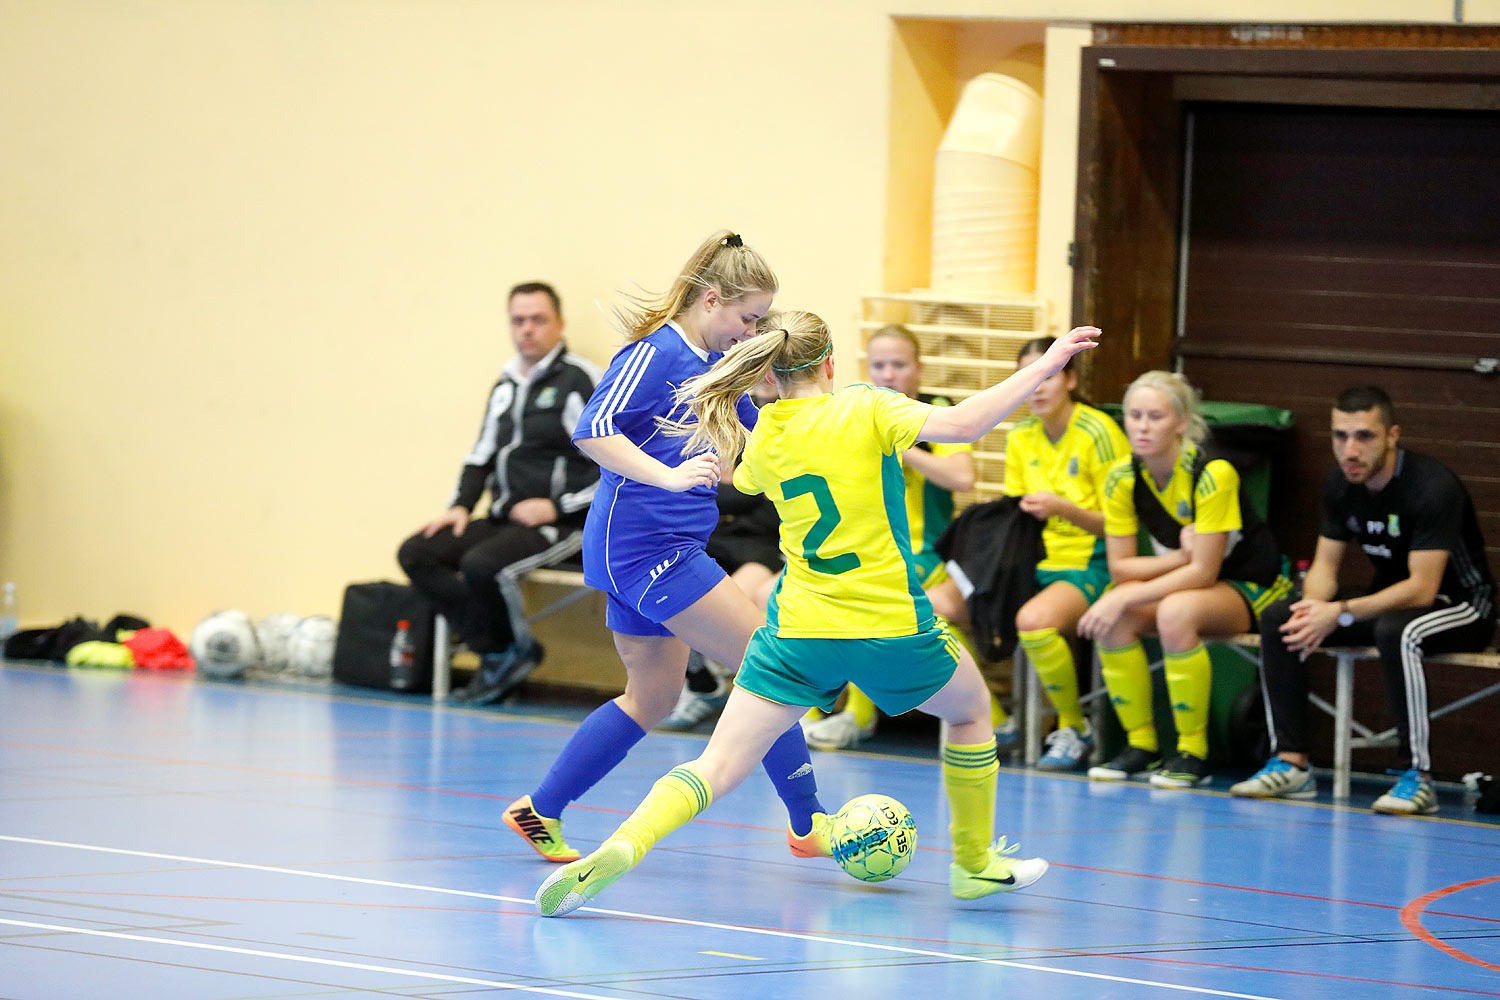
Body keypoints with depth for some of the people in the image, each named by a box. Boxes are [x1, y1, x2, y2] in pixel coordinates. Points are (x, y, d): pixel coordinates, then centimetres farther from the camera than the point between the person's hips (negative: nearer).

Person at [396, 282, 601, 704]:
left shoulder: (582, 381, -7)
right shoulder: (505, 386, 18)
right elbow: (481, 458, 26)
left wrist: (556, 507, -17)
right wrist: (461, 506, 7)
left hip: (559, 525, -8)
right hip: (503, 520, 8)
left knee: (481, 565, -33)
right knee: (415, 554, -8)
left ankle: (512, 649, -4)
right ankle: (498, 651, -9)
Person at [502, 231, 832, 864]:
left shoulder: (713, 363, 14)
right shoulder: (656, 353, -13)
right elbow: (593, 431, -25)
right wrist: (670, 476, -36)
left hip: (657, 549, 10)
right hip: (645, 544, -10)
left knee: (652, 698, 16)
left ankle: (539, 812, 21)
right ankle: (808, 824, -4)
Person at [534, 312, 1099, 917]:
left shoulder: (761, 440, 7)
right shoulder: (864, 408, -7)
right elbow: (962, 424, -22)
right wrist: (1043, 368, -17)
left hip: (798, 636, 3)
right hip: (892, 626, -3)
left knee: (716, 767, -1)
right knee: (971, 710, 28)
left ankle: (622, 846, -27)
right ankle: (975, 864, 34)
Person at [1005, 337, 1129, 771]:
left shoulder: (1098, 434, -11)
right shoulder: (1021, 439, 9)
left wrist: (1062, 508, -26)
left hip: (1093, 566, -7)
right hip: (1041, 565, 7)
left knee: (1033, 619, -35)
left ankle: (1074, 729, -13)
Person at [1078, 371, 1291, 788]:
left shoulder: (1212, 475, -27)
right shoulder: (1123, 479, -9)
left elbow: (1203, 571, -27)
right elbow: (1120, 567, -6)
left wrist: (1125, 598, -31)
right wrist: (1182, 557, -22)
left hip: (1254, 588, -6)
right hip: (1186, 581, 6)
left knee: (1175, 612, -36)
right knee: (1112, 618, -23)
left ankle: (1193, 753, -24)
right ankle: (1140, 746, -11)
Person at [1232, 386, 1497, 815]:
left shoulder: (1432, 487, -27)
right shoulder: (1340, 483, -3)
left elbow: (1422, 589, -31)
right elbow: (1325, 565, 2)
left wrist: (1341, 614, -36)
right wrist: (1314, 609, -22)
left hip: (1462, 604, -8)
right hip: (1390, 597, 8)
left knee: (1396, 630, -40)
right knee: (1278, 618, -9)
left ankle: (1417, 778, -33)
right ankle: (1291, 763, -7)